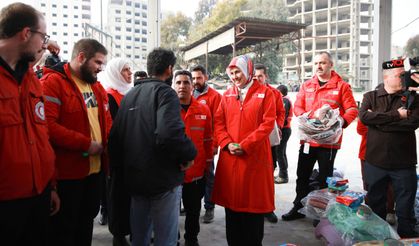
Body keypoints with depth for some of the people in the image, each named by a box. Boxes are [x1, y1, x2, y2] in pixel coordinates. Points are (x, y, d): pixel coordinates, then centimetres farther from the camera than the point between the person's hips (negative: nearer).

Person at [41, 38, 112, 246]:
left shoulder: (96, 86, 13)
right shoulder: (53, 82, -13)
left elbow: (106, 120, 16)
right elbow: (48, 125, -24)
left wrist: (107, 144, -2)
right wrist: (86, 144, -22)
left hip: (96, 169, 8)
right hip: (67, 173, -8)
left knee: (86, 222, 22)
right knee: (63, 229, 9)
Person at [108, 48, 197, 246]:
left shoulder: (130, 95, 12)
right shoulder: (165, 92, -12)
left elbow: (115, 135, 12)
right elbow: (170, 133, -30)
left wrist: (121, 164, 23)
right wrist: (189, 154, -13)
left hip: (135, 179, 8)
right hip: (163, 180, -7)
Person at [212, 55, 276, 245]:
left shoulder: (264, 93, 0)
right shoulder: (227, 95, 12)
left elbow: (268, 123, -8)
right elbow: (219, 122, 7)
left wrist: (245, 145, -14)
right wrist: (227, 144, -10)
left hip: (254, 156, -3)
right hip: (229, 156, 4)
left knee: (254, 201, 5)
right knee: (231, 200, 10)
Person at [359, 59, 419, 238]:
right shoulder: (370, 97, 4)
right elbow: (364, 116, -16)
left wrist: (379, 119, -15)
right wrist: (396, 115, -15)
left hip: (404, 163, 0)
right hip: (375, 161, 0)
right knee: (375, 205, 14)